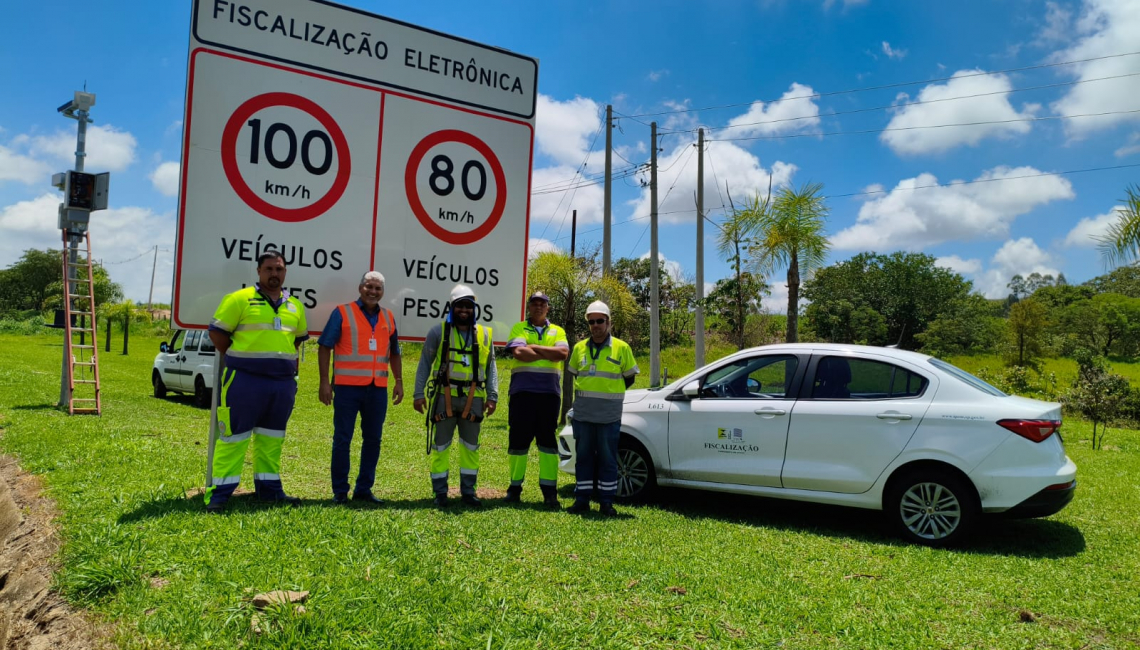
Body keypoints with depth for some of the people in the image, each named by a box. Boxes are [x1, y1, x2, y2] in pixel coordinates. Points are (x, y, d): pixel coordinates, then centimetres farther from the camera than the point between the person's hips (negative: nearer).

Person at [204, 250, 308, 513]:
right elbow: (217, 332, -1)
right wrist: (237, 360, 3)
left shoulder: (295, 306, 12)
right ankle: (220, 493, 5)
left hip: (283, 382, 5)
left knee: (272, 438, 13)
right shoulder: (240, 299, -3)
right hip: (244, 380, -5)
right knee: (234, 436, -2)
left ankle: (270, 488, 22)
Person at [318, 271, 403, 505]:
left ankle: (364, 489, 21)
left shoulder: (388, 317, 12)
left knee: (373, 439, 9)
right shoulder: (342, 313, -1)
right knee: (342, 439, 2)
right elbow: (325, 347, -3)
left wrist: (398, 381, 13)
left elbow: (394, 352, 20)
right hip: (348, 387, -4)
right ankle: (340, 491, 13)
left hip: (378, 389, 4)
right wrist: (324, 382, -9)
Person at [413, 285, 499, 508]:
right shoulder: (438, 332, 0)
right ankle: (440, 492, 15)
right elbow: (425, 363, 0)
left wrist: (492, 396, 1)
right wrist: (419, 393, -6)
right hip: (444, 397, -2)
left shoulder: (484, 335, 7)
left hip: (472, 399, 3)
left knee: (471, 446, 10)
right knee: (441, 446, 5)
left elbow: (490, 367, 9)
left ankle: (468, 490, 22)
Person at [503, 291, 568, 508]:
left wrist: (534, 347, -8)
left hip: (549, 392, 2)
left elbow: (562, 353, -6)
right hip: (522, 391, -1)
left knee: (548, 440, 2)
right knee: (518, 439, 1)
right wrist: (548, 354, -7)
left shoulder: (557, 331, 14)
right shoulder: (519, 329, 9)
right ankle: (515, 487, 13)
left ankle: (549, 492, 6)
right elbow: (518, 353, -11)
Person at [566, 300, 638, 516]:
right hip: (583, 413, 2)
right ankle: (582, 499, 14)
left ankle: (607, 502, 11)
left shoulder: (621, 348, -1)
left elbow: (629, 378, 7)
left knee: (608, 458, 3)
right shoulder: (579, 348, 8)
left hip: (609, 415, -2)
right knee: (584, 456, 7)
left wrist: (610, 393, 7)